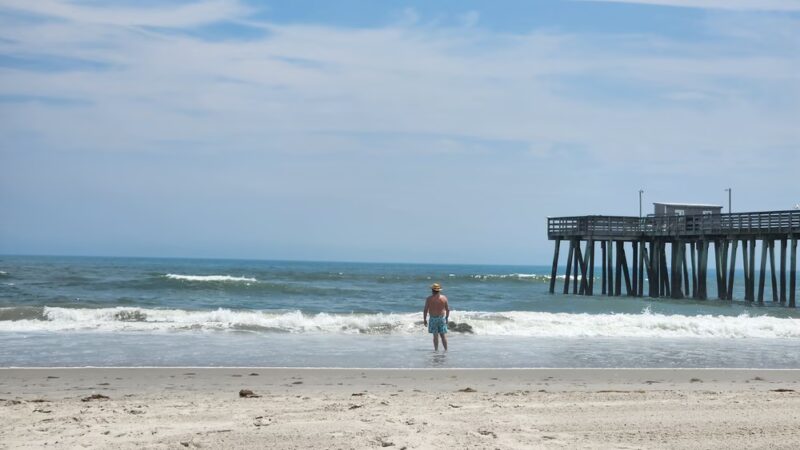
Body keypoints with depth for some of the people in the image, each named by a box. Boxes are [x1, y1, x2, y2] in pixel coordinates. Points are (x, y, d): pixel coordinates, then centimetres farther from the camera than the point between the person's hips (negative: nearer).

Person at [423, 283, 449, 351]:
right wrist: (446, 318, 15)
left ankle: (436, 349, -1)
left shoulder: (429, 299, -8)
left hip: (433, 318, -2)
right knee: (443, 335, 8)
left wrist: (424, 319, 3)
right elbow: (448, 309, 4)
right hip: (442, 318, 2)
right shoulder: (444, 298, 0)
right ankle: (446, 349, 8)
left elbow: (425, 310, -7)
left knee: (435, 335, 1)